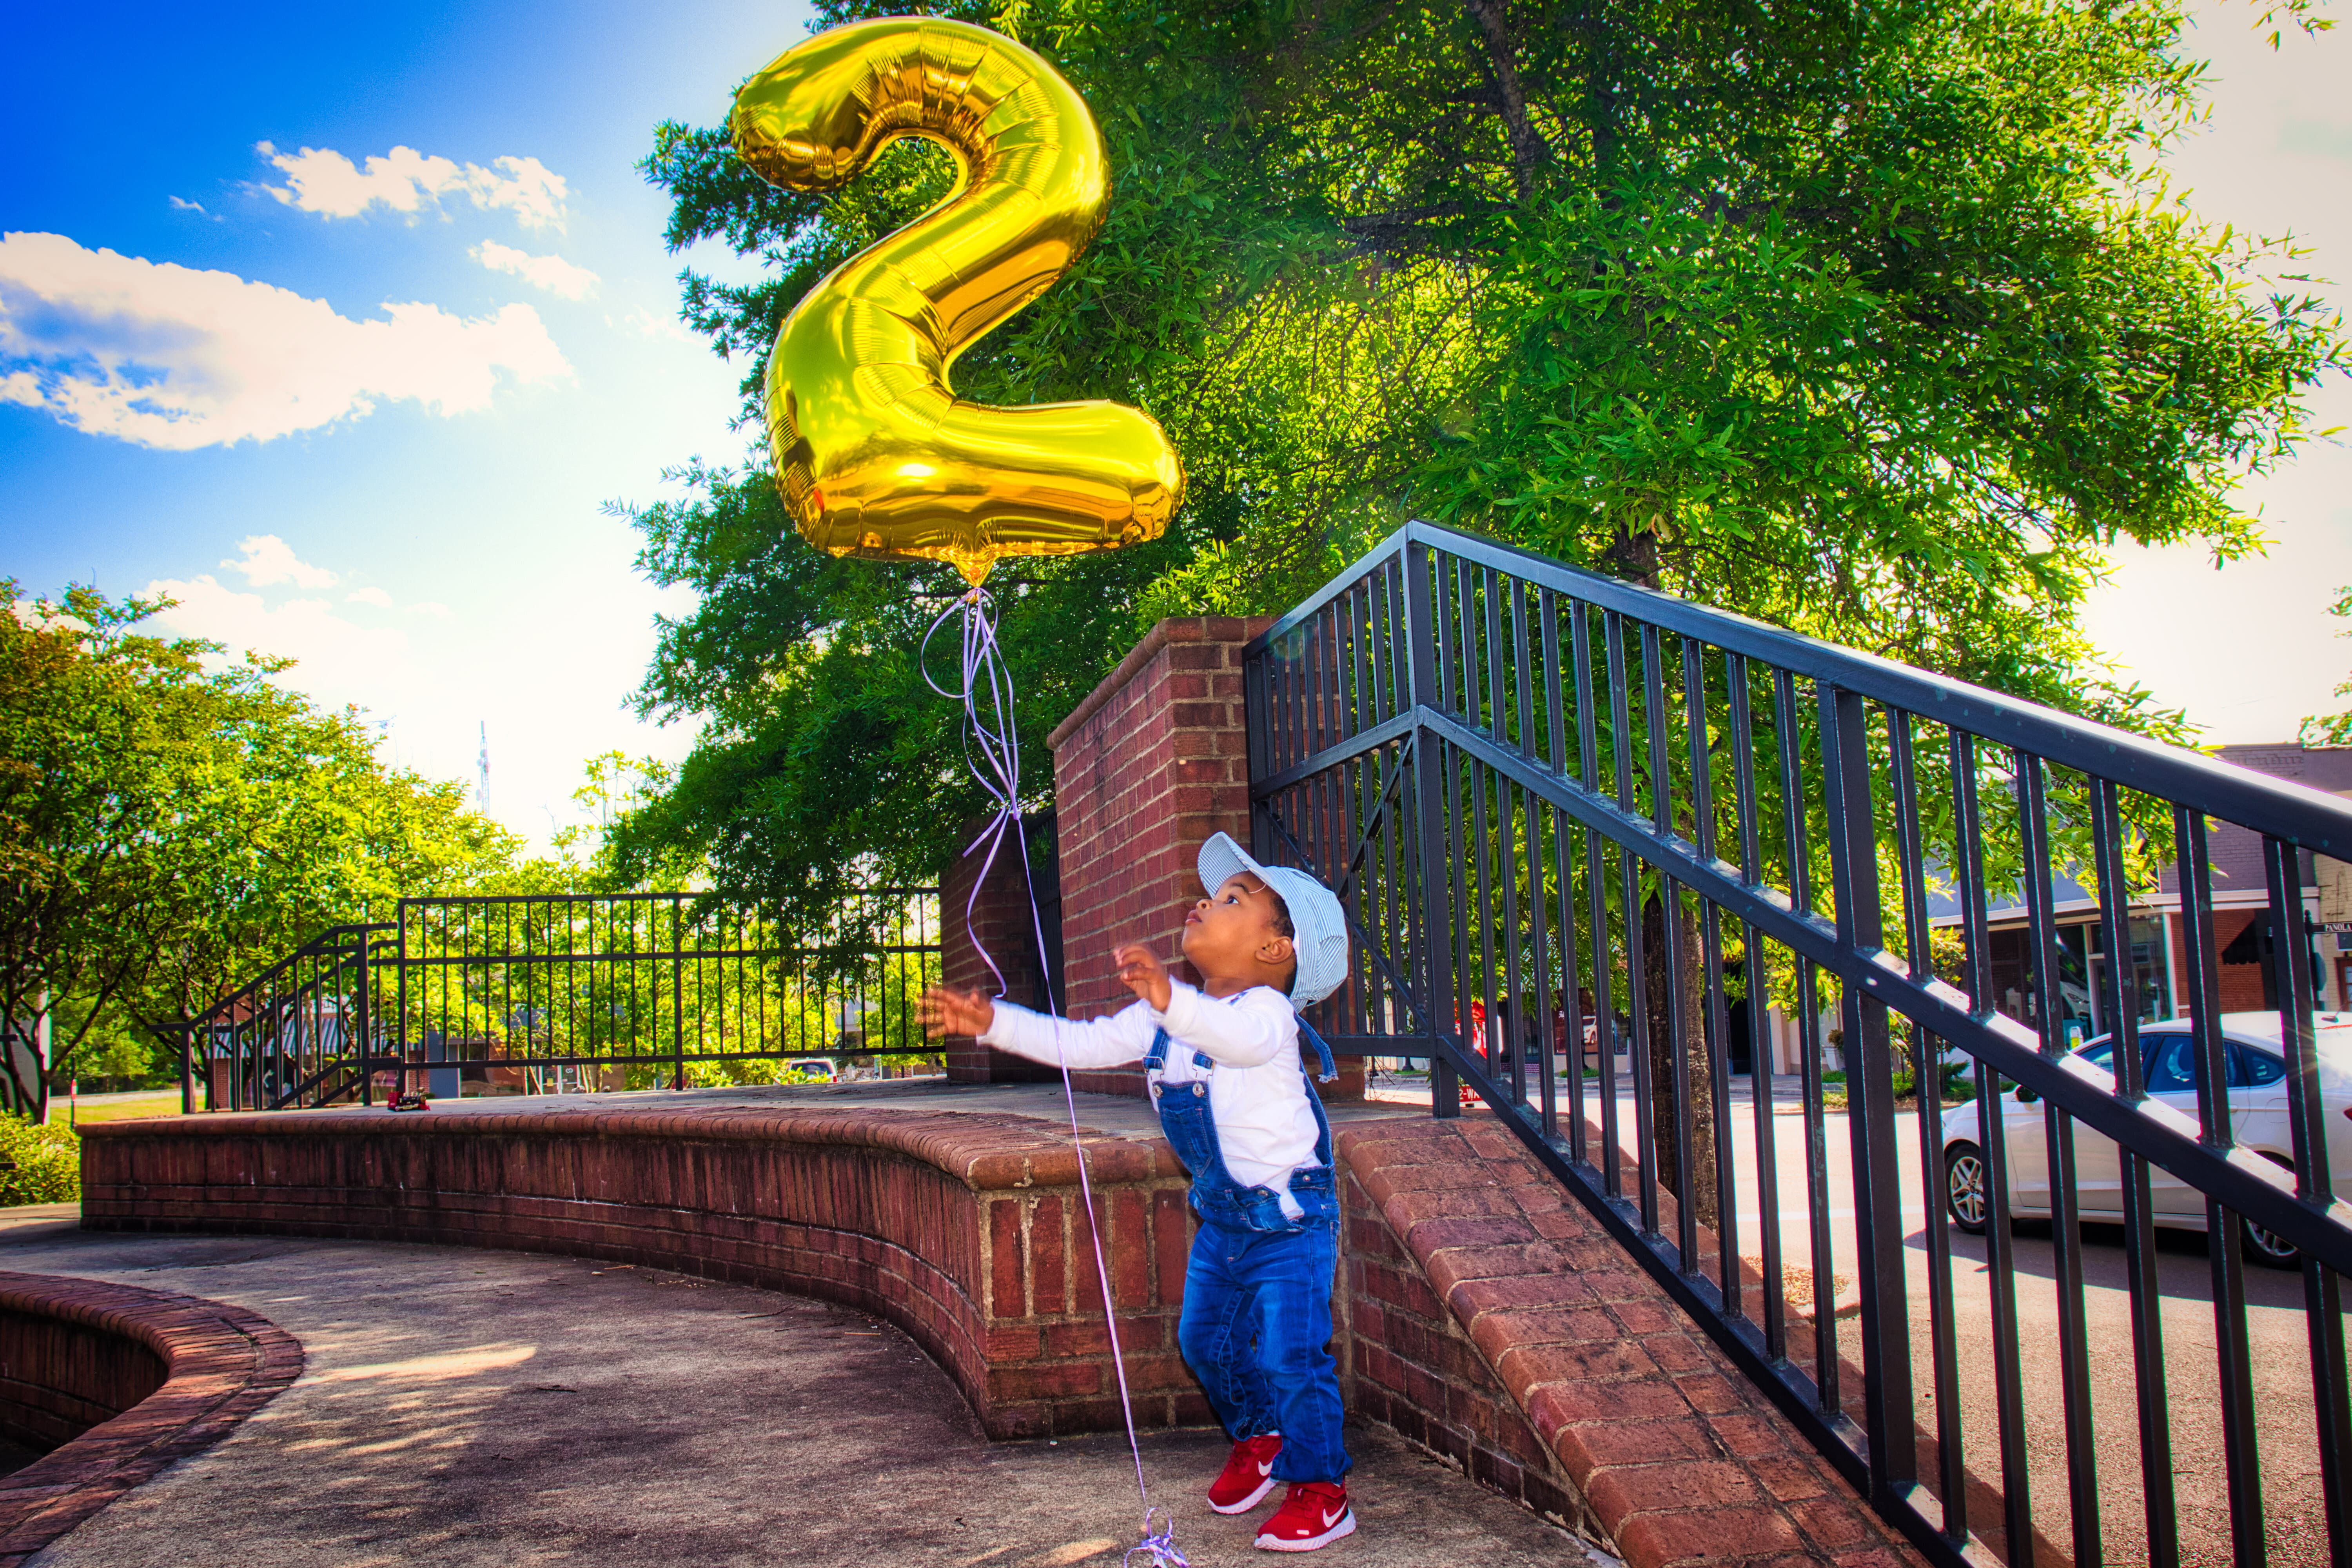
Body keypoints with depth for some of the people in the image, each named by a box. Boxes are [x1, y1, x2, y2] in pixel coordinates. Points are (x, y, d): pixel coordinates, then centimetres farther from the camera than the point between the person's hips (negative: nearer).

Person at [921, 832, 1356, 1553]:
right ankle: (1256, 1440, 39)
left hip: (1291, 1219, -8)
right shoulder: (1158, 1018, 4)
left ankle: (1320, 1488, 7)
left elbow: (1240, 1037, -46)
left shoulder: (1267, 1010, -21)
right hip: (1222, 1220, 8)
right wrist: (993, 1022, -3)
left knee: (1287, 1354, -10)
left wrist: (1171, 1000, -64)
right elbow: (1079, 1043, 6)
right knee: (1205, 1340, 16)